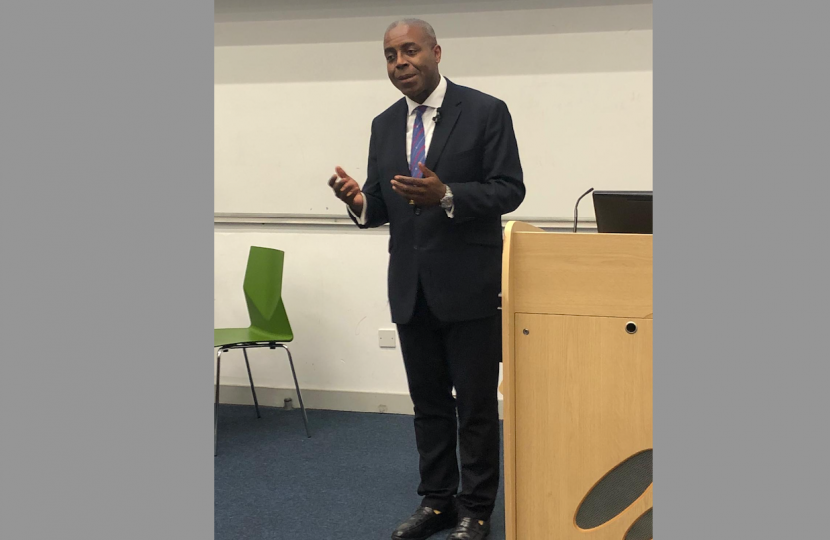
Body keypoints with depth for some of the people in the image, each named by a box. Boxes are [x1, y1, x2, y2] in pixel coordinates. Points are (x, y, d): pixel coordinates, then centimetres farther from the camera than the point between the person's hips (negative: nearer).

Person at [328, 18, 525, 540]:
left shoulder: (486, 112, -7)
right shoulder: (385, 125, 10)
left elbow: (510, 189, -11)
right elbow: (381, 207, 11)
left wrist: (447, 196, -26)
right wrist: (359, 202, -13)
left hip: (469, 285, -5)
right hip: (411, 287, 5)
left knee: (476, 405, 4)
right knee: (428, 402, 14)